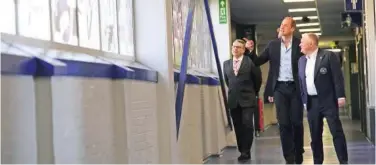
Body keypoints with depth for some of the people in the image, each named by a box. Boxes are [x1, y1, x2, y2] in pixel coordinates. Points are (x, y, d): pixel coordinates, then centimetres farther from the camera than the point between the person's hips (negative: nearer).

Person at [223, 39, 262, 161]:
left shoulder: (250, 62, -4)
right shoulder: (226, 63, 9)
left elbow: (257, 79, 5)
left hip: (247, 99, -4)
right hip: (233, 100, 4)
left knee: (247, 124, -11)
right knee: (238, 127, 5)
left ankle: (246, 151, -6)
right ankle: (242, 151, 11)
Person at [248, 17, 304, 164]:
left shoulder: (299, 44, -1)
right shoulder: (273, 44, 7)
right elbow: (258, 62, 7)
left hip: (295, 88, -2)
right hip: (280, 88, 2)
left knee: (297, 123, 5)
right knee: (284, 124, 0)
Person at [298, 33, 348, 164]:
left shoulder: (328, 56, -5)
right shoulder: (302, 60, 12)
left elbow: (338, 77, -8)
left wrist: (340, 96, -13)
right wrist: (303, 101, 10)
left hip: (328, 101, -5)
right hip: (311, 102, 5)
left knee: (337, 132, -4)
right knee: (315, 135, 8)